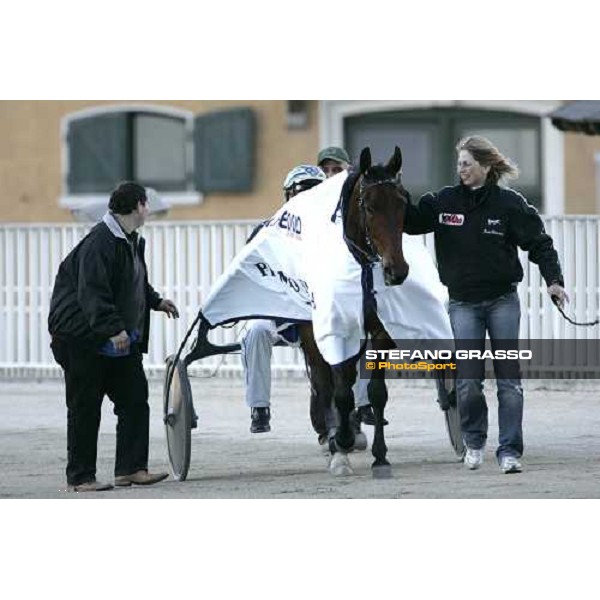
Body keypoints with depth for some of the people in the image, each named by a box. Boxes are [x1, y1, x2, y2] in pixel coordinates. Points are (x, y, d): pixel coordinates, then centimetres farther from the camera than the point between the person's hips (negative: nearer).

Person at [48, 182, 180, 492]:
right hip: (84, 338, -9)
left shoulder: (132, 241, 11)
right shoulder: (100, 242, -20)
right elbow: (92, 292, -27)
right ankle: (80, 477, 3)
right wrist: (113, 328, -33)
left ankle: (131, 468, 8)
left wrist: (156, 301, 33)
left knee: (135, 400, 5)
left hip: (120, 339, 9)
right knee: (85, 408, -2)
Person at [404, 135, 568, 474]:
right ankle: (474, 442, 20)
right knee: (468, 382, -2)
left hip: (503, 302, -2)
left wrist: (554, 279, -15)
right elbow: (411, 220, 3)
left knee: (509, 379, -2)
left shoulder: (509, 203, -5)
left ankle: (510, 451, 2)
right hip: (463, 303, 2)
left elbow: (538, 242, -4)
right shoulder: (445, 202, 1)